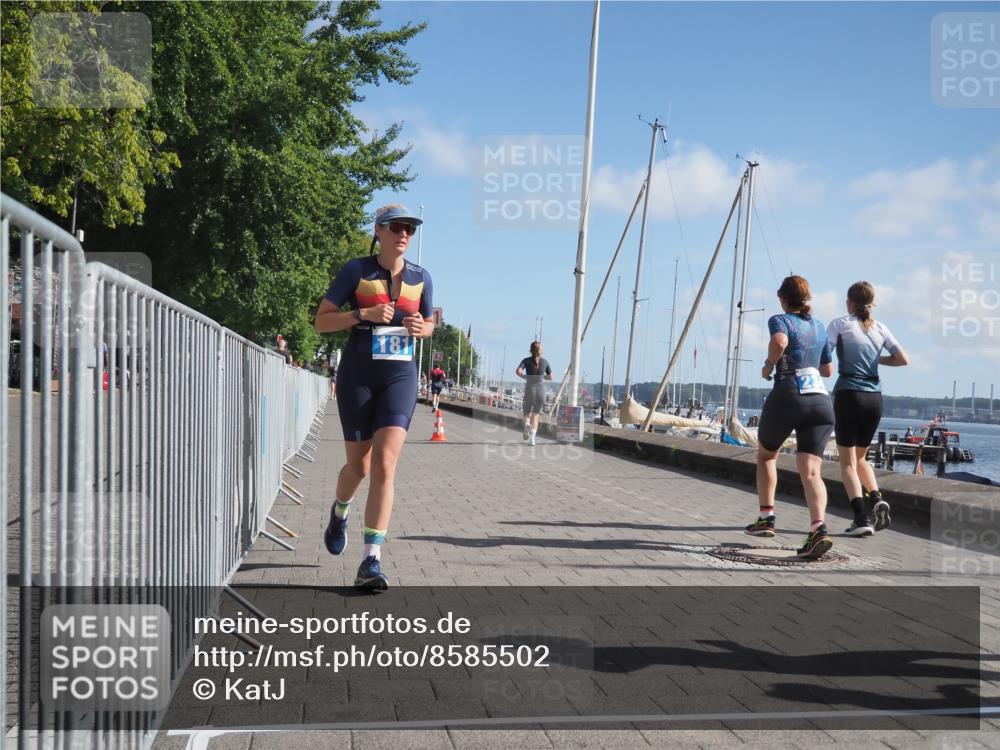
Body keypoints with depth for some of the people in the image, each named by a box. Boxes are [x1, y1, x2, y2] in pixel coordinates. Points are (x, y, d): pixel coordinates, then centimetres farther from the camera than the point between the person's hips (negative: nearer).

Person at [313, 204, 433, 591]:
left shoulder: (421, 278, 5)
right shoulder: (356, 271, -3)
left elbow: (428, 323, 20)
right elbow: (321, 321, -2)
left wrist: (421, 328, -4)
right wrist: (363, 314, -17)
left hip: (400, 375, 1)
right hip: (358, 374, -1)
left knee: (385, 465, -14)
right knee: (359, 465, 9)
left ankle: (371, 560, -14)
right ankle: (340, 513, 45)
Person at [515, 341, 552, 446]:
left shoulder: (526, 360, 1)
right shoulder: (545, 361, 6)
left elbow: (518, 371, -14)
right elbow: (550, 377, 12)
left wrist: (524, 376, 5)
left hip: (529, 389, -1)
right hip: (541, 390, 1)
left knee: (526, 413, 16)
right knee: (535, 415, 8)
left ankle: (527, 424, -18)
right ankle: (532, 438, -7)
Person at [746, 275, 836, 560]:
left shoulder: (780, 320, 3)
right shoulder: (820, 327, 21)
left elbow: (780, 342, -21)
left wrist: (769, 364, -5)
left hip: (787, 396, -4)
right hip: (821, 400, 4)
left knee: (766, 455, 22)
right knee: (810, 471, -7)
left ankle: (766, 518, 19)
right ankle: (819, 527, -29)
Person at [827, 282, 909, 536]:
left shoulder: (840, 324, -1)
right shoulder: (880, 328, 10)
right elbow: (903, 359, 8)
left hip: (849, 394, -4)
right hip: (874, 398, 4)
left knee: (848, 462, 1)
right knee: (860, 457, 22)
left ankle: (862, 517, -12)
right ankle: (877, 499, 0)